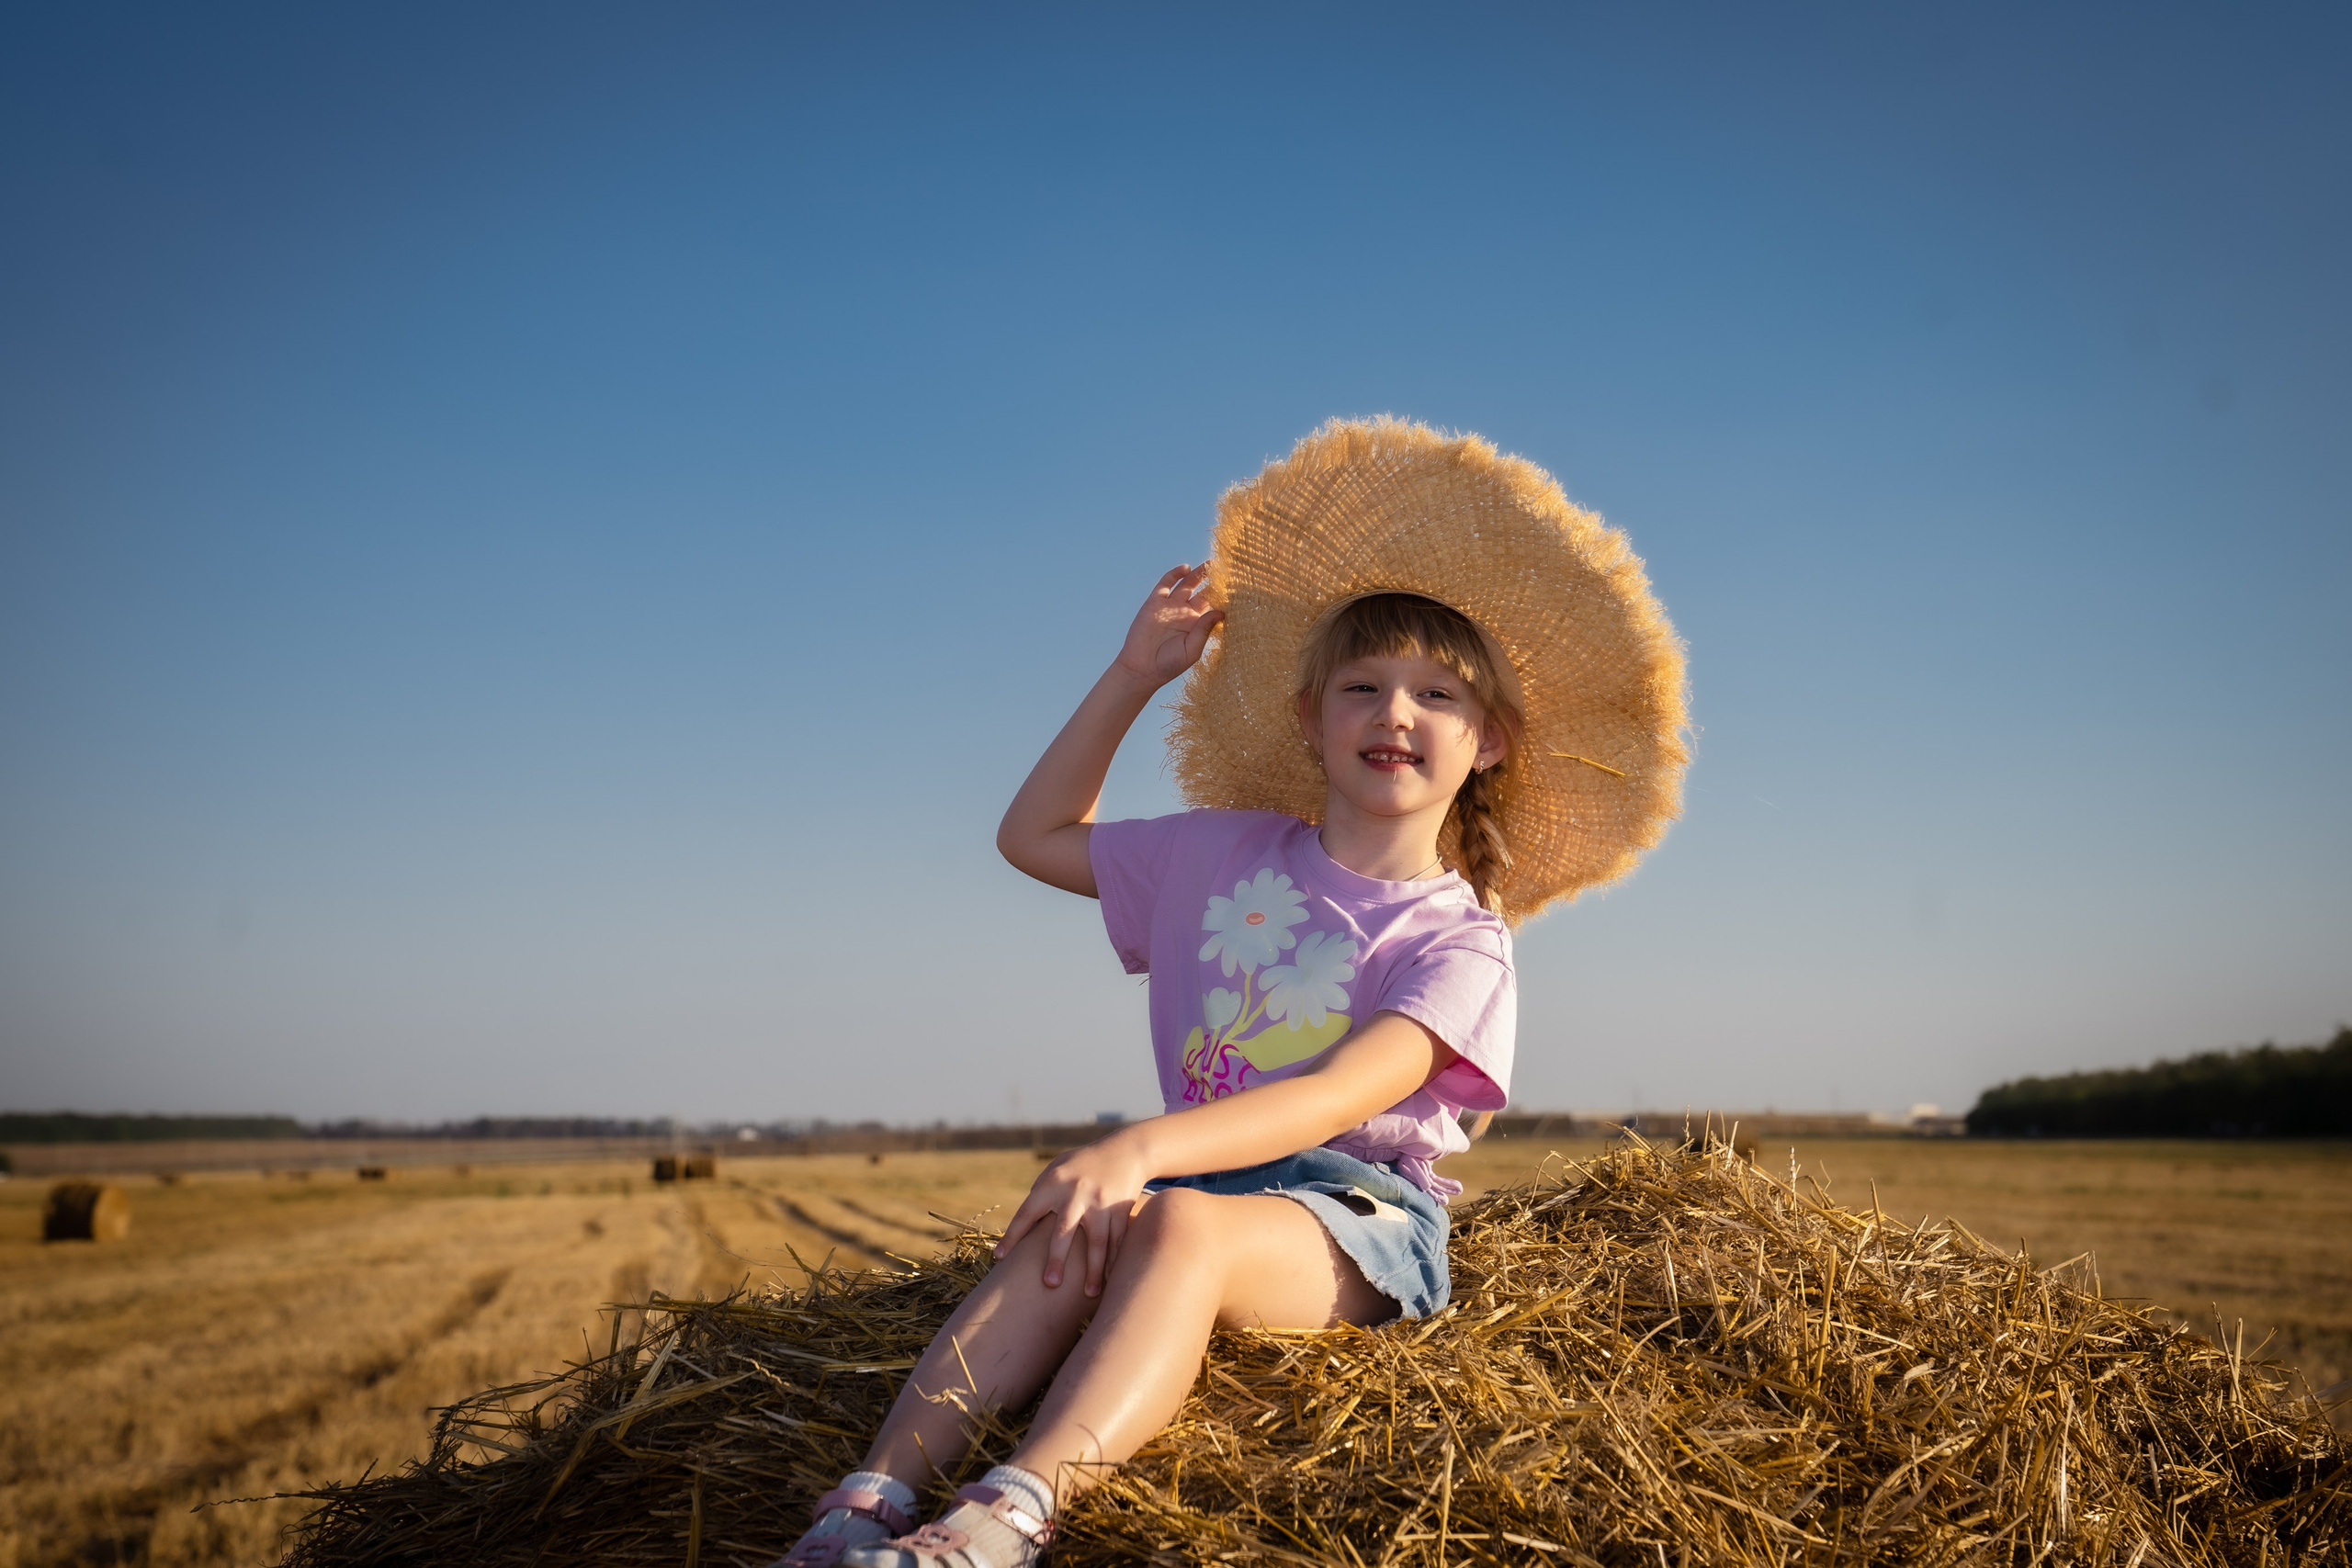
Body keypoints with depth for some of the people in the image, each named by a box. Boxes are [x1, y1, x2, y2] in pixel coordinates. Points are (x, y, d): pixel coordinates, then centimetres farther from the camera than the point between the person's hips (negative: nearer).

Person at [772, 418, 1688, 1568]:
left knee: (1176, 1223, -37)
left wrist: (1146, 1146, -33)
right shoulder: (1225, 856, 16)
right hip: (1204, 1170, 4)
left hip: (1358, 1208, -4)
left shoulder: (1458, 940, -1)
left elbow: (1344, 1093, -18)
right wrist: (1132, 677, 18)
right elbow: (1034, 836, 26)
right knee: (1066, 1237, -31)